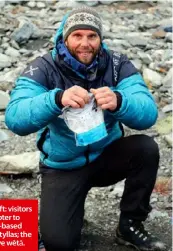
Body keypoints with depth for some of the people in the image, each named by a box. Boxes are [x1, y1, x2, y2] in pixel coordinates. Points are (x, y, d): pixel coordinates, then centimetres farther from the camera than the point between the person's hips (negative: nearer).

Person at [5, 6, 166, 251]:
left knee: (147, 148, -26)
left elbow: (148, 113, -25)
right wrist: (57, 99, -48)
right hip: (63, 165, -2)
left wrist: (118, 102, -47)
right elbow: (15, 119, -30)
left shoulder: (118, 65, -12)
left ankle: (130, 226, -4)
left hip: (107, 155, 2)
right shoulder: (44, 69, -17)